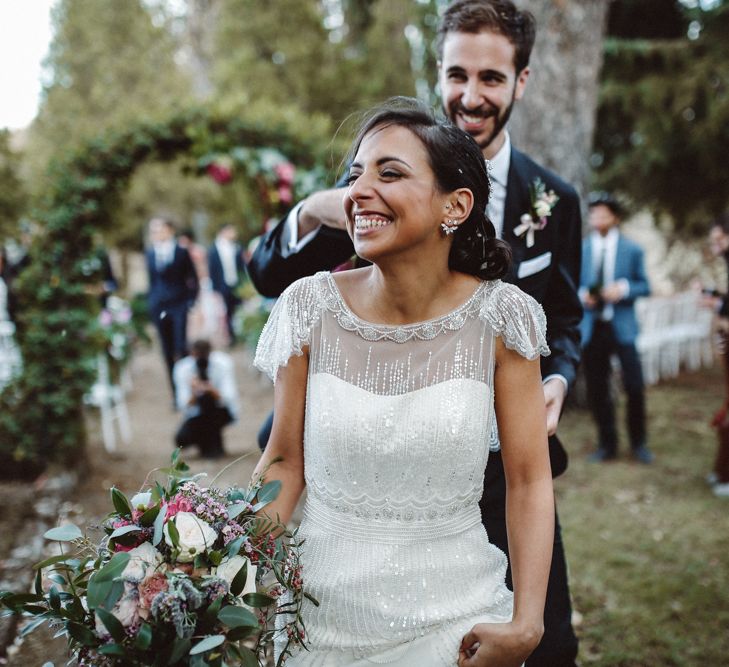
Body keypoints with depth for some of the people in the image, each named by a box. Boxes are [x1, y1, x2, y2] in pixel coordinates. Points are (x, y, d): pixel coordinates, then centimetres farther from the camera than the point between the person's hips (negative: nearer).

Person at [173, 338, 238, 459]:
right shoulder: (182, 368, -18)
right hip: (198, 413, 2)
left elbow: (229, 399, -29)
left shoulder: (222, 362, -22)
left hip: (222, 410, -2)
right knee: (181, 440, -21)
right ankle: (203, 438, 14)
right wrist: (194, 395, -42)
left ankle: (214, 447, -17)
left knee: (207, 396, -33)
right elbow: (183, 407, -21)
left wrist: (213, 391, -49)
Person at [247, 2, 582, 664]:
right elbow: (272, 279, -8)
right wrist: (313, 213, -29)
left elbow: (563, 319, 11)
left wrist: (559, 378, -12)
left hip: (506, 466, 2)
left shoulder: (554, 199, 1)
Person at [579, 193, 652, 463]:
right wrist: (582, 295, -9)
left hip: (622, 326, -1)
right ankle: (607, 444, 19)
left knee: (634, 387, -6)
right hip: (591, 327, 2)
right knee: (597, 390, 4)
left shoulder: (632, 250, 5)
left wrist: (623, 289, -14)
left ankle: (638, 443, 14)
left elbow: (644, 286, 5)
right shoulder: (581, 250, 8)